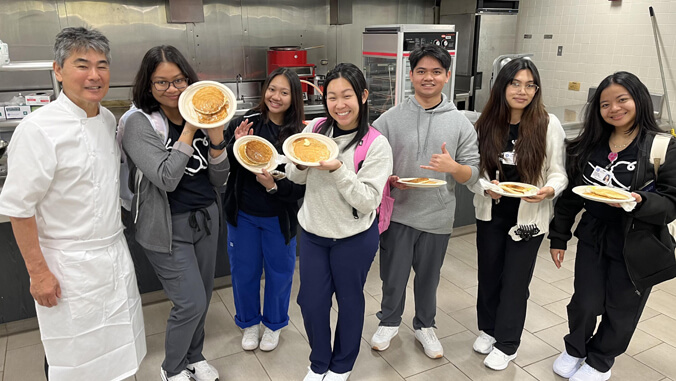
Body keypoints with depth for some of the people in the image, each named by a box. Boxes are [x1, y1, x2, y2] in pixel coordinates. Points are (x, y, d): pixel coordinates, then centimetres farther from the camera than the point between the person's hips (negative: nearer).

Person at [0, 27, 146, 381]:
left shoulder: (108, 119, 4)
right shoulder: (38, 129, -19)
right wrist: (38, 272, -14)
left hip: (116, 255, 7)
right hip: (69, 268, -6)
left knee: (117, 351, 20)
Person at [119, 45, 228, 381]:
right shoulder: (138, 123, -13)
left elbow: (218, 179, 0)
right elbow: (166, 178, -23)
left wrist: (216, 136, -15)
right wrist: (189, 129, -22)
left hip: (206, 216, 6)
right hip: (168, 227, -5)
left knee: (203, 295, 16)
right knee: (191, 302, -3)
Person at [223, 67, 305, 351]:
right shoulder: (243, 123, -10)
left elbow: (302, 186, -12)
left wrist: (274, 186, -28)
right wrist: (236, 146, -23)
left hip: (280, 218, -1)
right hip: (243, 214, 1)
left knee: (279, 272, 16)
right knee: (244, 271, 17)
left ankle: (274, 325, 42)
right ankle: (249, 323, 43)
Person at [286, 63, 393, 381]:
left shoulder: (377, 145, -17)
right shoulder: (315, 129, -5)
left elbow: (368, 201, -20)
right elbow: (296, 177, 5)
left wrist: (338, 169, -31)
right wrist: (301, 160, -17)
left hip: (354, 238, -3)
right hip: (313, 232, 4)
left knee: (349, 299, 15)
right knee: (311, 302, 13)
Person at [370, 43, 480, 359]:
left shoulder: (461, 124, -1)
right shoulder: (390, 119, -4)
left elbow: (472, 175, -1)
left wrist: (453, 167, -21)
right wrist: (388, 180, -20)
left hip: (437, 217, 1)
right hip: (398, 214, 0)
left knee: (428, 278, 18)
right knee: (393, 276, 14)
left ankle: (424, 325, 44)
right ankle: (389, 321, 42)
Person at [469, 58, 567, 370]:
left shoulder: (549, 125, -9)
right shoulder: (487, 123, -4)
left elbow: (558, 172, -5)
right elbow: (474, 169, 0)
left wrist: (549, 190, -25)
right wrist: (486, 188, -19)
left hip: (529, 217, -2)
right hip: (491, 213, 2)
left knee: (515, 280, 7)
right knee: (489, 272, 15)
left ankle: (506, 344, 27)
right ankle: (489, 329, 39)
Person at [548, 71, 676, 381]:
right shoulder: (590, 145, 1)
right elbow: (570, 194, 5)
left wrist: (640, 202, -31)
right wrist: (558, 236, 5)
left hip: (637, 246, -2)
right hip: (593, 238, 3)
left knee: (620, 309, 14)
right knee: (585, 304, 9)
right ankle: (575, 349, 39)